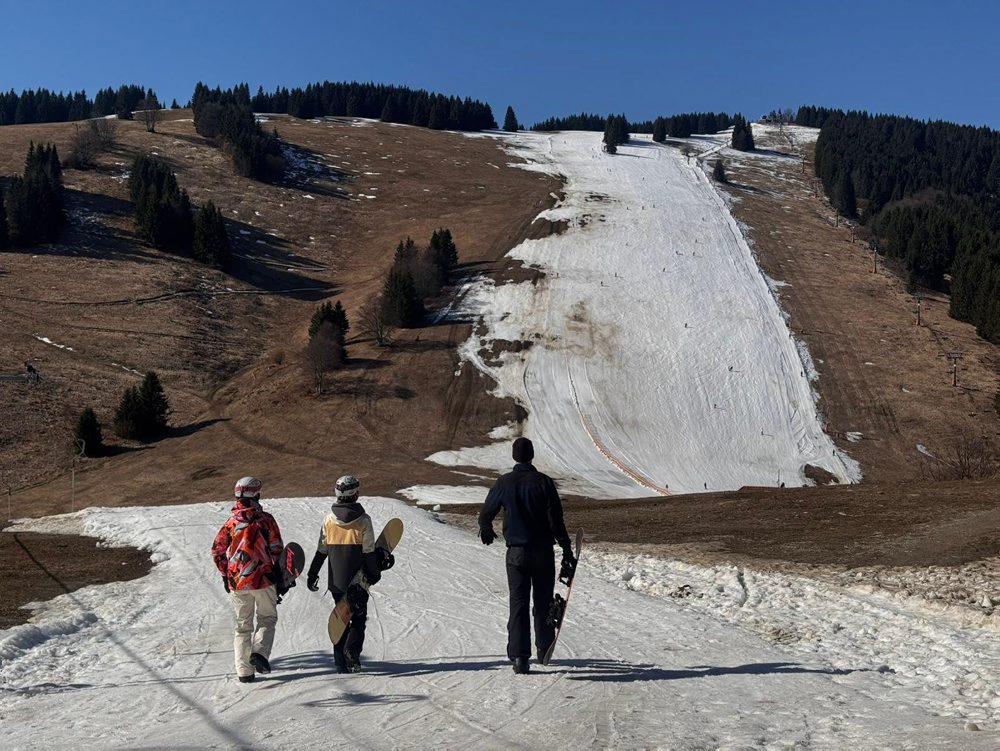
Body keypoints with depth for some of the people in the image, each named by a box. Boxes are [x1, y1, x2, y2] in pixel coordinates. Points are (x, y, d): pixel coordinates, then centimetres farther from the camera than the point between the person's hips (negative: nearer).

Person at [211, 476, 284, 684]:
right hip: (263, 580, -2)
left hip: (237, 582, 2)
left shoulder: (231, 522, 2)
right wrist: (279, 576, 6)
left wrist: (225, 575, 17)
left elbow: (217, 550, 5)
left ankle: (244, 671, 9)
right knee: (267, 619, 14)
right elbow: (276, 549, -4)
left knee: (243, 625, 13)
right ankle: (259, 652, -11)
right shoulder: (265, 519, -5)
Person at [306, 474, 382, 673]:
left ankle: (341, 662, 12)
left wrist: (312, 575, 12)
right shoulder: (363, 520, -10)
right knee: (359, 617, 7)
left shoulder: (329, 520, -1)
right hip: (357, 580, -3)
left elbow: (321, 551, 3)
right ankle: (352, 649, -17)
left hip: (336, 581, 3)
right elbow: (369, 552, -7)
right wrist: (374, 574, 6)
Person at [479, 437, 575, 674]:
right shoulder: (544, 482, -8)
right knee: (543, 602, 15)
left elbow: (485, 514, 7)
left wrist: (486, 532, 29)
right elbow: (556, 521, -10)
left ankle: (519, 655, -6)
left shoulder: (504, 483, -3)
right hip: (542, 551, 0)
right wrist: (567, 550, -5)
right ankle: (544, 649, 26)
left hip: (516, 552, 0)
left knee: (518, 603, 3)